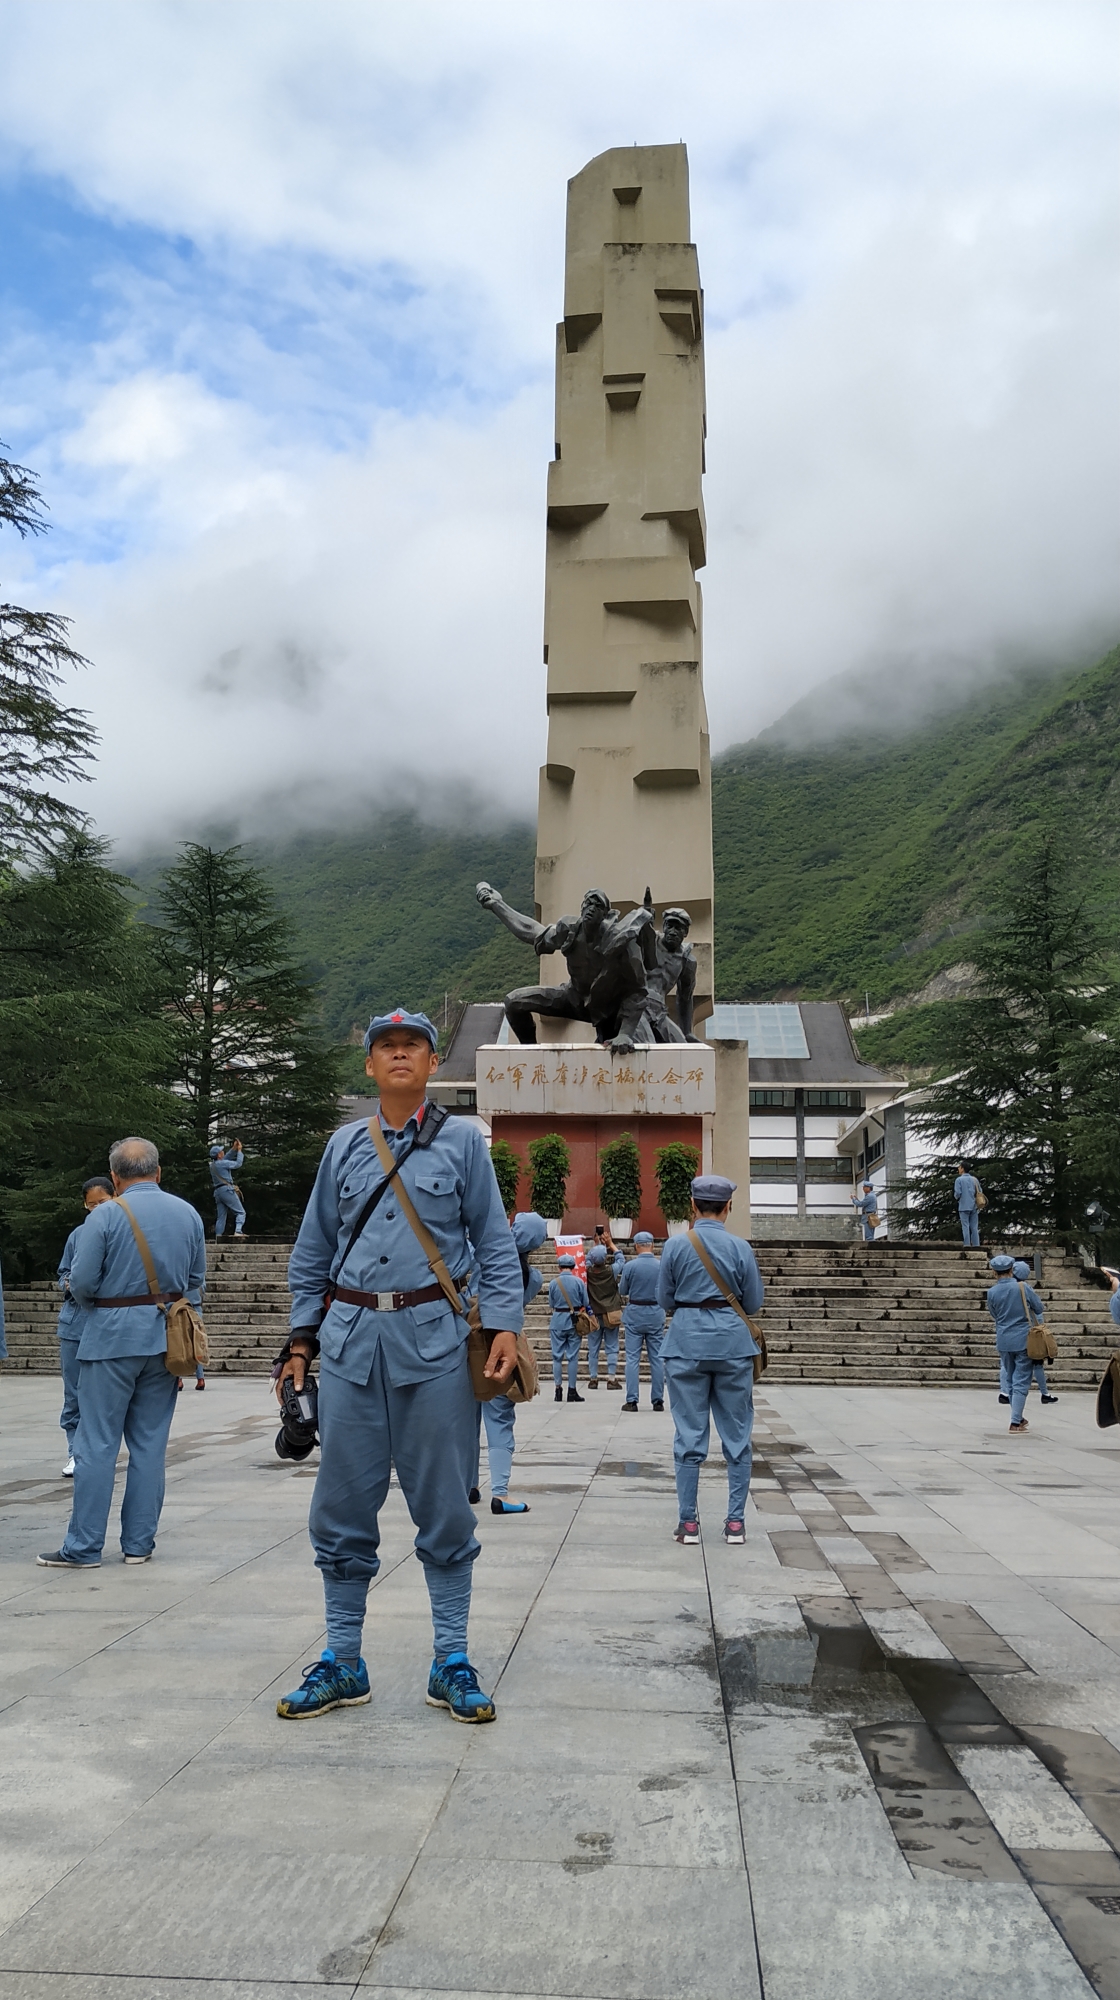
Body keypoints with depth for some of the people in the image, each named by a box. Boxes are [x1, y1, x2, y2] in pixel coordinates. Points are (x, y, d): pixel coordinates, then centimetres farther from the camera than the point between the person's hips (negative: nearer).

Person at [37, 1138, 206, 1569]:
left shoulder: (105, 1216, -10)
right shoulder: (189, 1214, 5)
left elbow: (80, 1282, -10)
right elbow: (196, 1282, 11)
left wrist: (94, 1305, 10)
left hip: (112, 1338, -4)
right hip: (165, 1340, 4)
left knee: (97, 1444, 2)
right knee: (150, 1443, 10)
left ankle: (84, 1547, 6)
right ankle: (139, 1543, 15)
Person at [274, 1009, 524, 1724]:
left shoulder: (463, 1140, 5)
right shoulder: (344, 1145, 11)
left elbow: (495, 1243, 4)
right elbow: (313, 1253, 15)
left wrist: (505, 1325, -7)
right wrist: (301, 1341, 10)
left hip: (434, 1340, -2)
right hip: (351, 1336, 3)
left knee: (444, 1504, 4)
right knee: (343, 1506, 7)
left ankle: (452, 1664, 17)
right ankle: (342, 1665, 21)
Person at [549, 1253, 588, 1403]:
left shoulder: (553, 1283, -4)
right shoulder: (579, 1282, -5)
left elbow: (551, 1304, 3)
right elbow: (586, 1303, 0)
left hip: (557, 1321, 0)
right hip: (574, 1322, 0)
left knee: (557, 1357, 7)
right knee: (573, 1357, 4)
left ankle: (558, 1390, 6)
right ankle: (572, 1391, 6)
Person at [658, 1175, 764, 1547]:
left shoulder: (676, 1246, -3)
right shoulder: (740, 1248, -2)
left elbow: (665, 1300, 4)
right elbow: (753, 1303, 5)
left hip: (687, 1344, 0)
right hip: (732, 1343, 0)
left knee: (689, 1436, 5)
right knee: (737, 1435, 8)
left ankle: (688, 1521, 9)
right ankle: (735, 1521, 10)